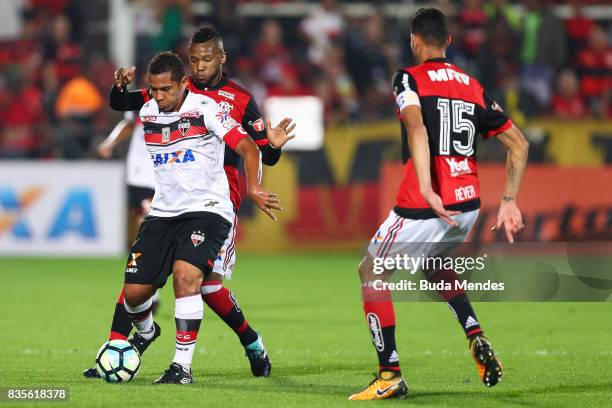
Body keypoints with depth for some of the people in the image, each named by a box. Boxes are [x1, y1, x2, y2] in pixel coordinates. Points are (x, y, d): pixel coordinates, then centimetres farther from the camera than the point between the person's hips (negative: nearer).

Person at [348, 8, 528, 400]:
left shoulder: (409, 78, -3)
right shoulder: (473, 87, 13)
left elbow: (416, 128, -23)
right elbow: (519, 144, 11)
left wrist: (427, 190, -30)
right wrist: (509, 202, 12)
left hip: (424, 206, -6)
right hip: (469, 204, 6)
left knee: (371, 272, 12)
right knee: (435, 264, 34)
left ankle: (391, 376, 5)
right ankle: (477, 338, 14)